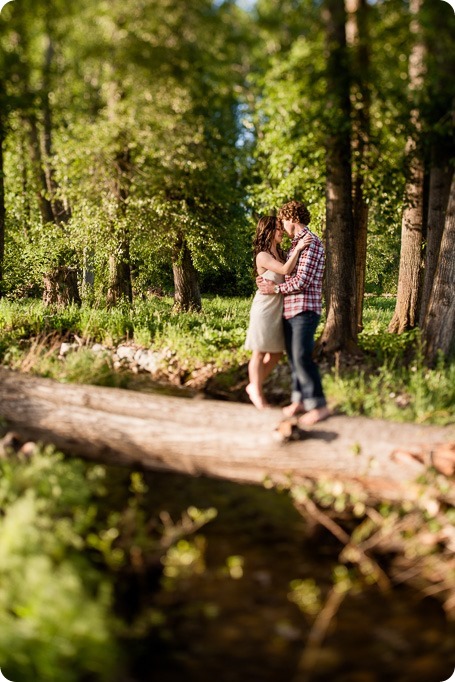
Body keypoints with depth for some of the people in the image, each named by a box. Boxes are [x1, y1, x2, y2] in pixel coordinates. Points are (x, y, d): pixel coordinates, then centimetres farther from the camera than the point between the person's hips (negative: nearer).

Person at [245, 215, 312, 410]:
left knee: (276, 353, 12)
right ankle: (257, 394, 16)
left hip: (279, 309, 8)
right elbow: (285, 270, -24)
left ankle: (255, 387, 27)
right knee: (260, 353, 3)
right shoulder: (262, 256, -11)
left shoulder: (282, 254, 12)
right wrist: (297, 249, -22)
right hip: (265, 308, -8)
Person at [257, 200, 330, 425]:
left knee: (302, 357, -11)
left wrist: (276, 288, -6)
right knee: (293, 357, 10)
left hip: (305, 309, -9)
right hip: (289, 309, 9)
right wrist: (268, 279, 7)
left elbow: (302, 281, -17)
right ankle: (300, 400, 17)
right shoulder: (295, 244, 18)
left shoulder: (311, 242, -10)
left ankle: (319, 405, -4)